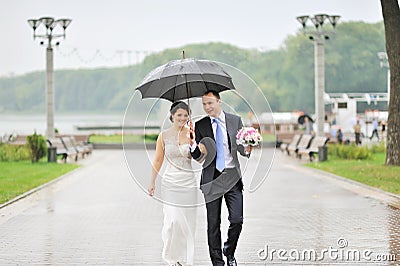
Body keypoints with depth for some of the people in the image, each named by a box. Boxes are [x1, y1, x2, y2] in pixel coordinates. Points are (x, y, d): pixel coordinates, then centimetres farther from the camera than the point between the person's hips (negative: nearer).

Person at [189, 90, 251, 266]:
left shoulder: (235, 121, 6)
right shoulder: (200, 126, 3)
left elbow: (241, 148, 9)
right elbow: (198, 157, 3)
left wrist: (246, 149, -14)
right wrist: (193, 145, -18)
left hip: (232, 177, 0)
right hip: (212, 178, 0)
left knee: (237, 220, -6)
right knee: (213, 224, 3)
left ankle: (229, 251, 20)